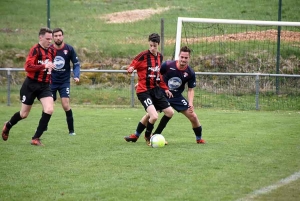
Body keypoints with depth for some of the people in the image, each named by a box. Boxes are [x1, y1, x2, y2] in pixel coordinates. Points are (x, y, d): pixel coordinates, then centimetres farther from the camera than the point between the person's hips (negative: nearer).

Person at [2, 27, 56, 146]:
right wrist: (44, 66, -32)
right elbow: (28, 66, -27)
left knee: (49, 110, -16)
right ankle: (7, 126, 40)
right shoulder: (35, 50, -14)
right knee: (24, 114, 8)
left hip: (44, 85, 5)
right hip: (31, 85, -5)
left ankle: (36, 138, -6)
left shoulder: (52, 51, 6)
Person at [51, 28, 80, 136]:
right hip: (51, 82, 1)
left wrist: (76, 76, -13)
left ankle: (71, 130, -1)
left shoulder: (69, 49, -7)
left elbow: (76, 64, 1)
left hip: (64, 82, -1)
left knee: (66, 105, -13)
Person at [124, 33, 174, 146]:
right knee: (154, 116, -22)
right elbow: (131, 67, -9)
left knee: (170, 112, 8)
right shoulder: (143, 55, -11)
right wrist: (130, 69, -32)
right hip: (143, 91, -8)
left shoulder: (160, 56, 10)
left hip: (155, 90, 8)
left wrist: (165, 89, 17)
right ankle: (147, 136, 9)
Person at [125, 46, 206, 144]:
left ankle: (199, 139, 16)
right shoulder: (168, 65, -20)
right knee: (149, 115, -3)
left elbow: (190, 90, -4)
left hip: (177, 97, 1)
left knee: (193, 117, -6)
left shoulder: (190, 73, -14)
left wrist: (190, 104, -17)